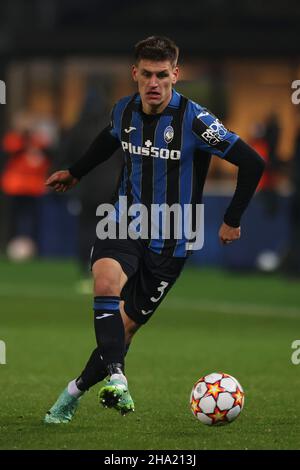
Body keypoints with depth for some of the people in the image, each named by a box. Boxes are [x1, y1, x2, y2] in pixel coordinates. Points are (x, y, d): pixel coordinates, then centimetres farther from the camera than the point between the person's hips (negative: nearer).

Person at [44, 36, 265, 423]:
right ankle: (116, 378, -34)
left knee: (125, 324, 0)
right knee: (106, 283, -30)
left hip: (170, 241, -3)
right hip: (126, 222, 3)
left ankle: (74, 393, 20)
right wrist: (75, 173, 35)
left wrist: (232, 220, -8)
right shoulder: (124, 111, -1)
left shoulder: (194, 120, -17)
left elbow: (251, 163, -13)